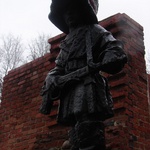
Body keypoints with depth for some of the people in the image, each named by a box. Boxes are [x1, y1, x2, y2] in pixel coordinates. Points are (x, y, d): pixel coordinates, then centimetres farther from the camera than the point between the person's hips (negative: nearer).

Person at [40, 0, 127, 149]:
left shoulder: (94, 31, 10)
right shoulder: (67, 42, 31)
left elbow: (117, 54, -3)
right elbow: (58, 68, 26)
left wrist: (96, 66, -20)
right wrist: (52, 79, 3)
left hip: (88, 91, -8)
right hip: (72, 98, 8)